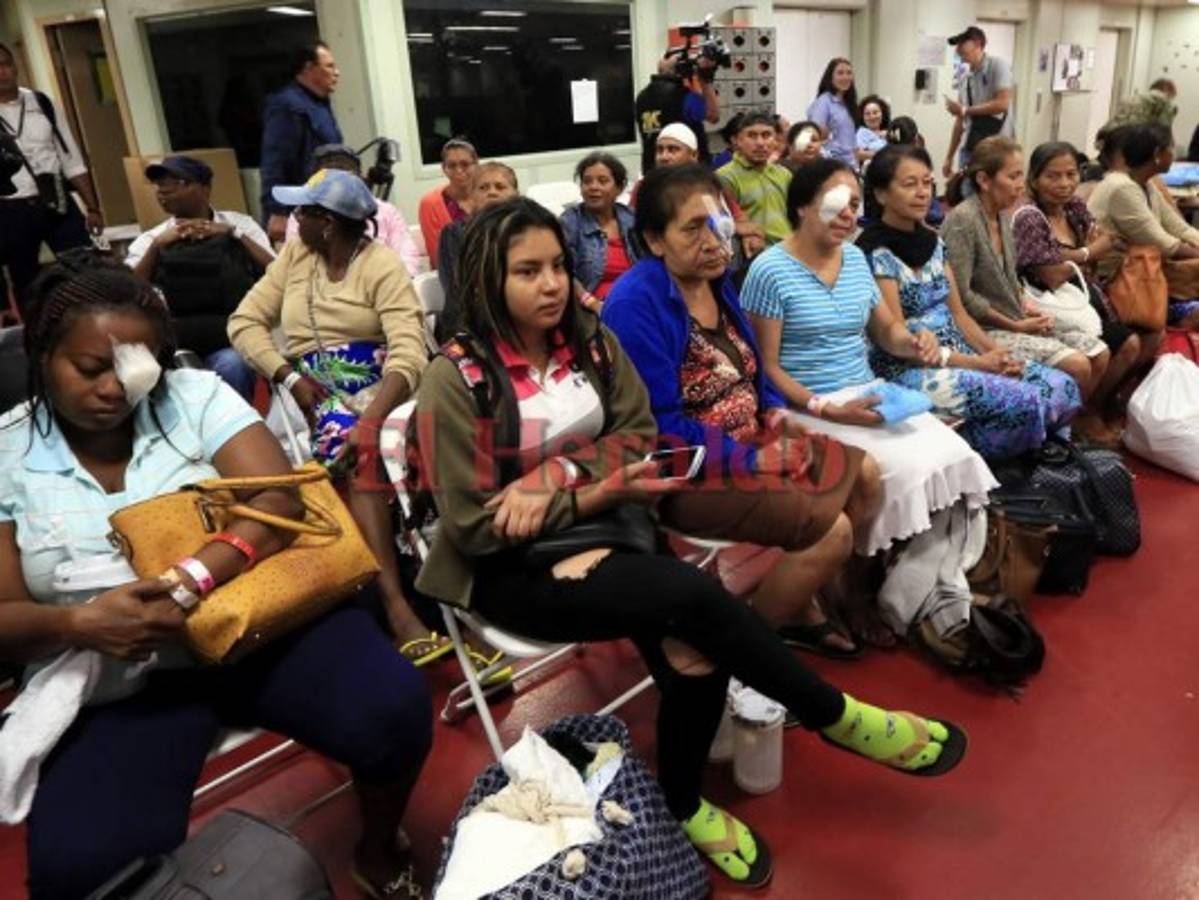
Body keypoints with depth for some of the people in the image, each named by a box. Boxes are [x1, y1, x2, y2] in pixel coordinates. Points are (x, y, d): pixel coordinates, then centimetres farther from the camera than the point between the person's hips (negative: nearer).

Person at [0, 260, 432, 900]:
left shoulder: (195, 395, 1)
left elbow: (282, 500, -12)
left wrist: (190, 582, -28)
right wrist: (79, 623, -21)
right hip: (122, 683, 1)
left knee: (392, 711, -25)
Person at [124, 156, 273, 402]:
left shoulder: (239, 223, 14)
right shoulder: (149, 239, 16)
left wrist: (234, 234, -5)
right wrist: (157, 246, -6)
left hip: (230, 338, -1)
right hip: (171, 346, 1)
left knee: (231, 367, -33)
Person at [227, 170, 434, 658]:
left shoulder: (382, 264, -5)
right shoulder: (294, 254, 13)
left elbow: (408, 353, -19)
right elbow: (245, 322, 8)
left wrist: (371, 420, -35)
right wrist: (291, 377, -11)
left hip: (374, 387, -2)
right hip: (315, 393, 2)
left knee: (362, 446, -37)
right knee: (348, 445, -32)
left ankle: (396, 603, -37)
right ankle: (395, 606, -42)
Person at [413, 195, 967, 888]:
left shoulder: (590, 341, 2)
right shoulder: (456, 380, -14)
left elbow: (638, 433, 0)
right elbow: (475, 527, -15)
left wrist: (555, 476, -18)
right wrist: (599, 493, -19)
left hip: (593, 531, 5)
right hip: (508, 569, -5)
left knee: (693, 647, -23)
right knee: (693, 595, -27)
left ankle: (683, 804, 7)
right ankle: (837, 716, -4)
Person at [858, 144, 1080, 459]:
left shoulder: (933, 241, 12)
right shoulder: (874, 252, -14)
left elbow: (957, 313, 13)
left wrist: (996, 351, -6)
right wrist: (977, 363, -16)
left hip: (958, 356, 8)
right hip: (907, 369, -8)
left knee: (1062, 387, -5)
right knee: (1023, 401, -24)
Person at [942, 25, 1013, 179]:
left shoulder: (998, 65, -5)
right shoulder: (965, 77, 11)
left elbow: (1002, 104, -15)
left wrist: (965, 110, -8)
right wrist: (949, 157, 11)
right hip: (969, 148, 6)